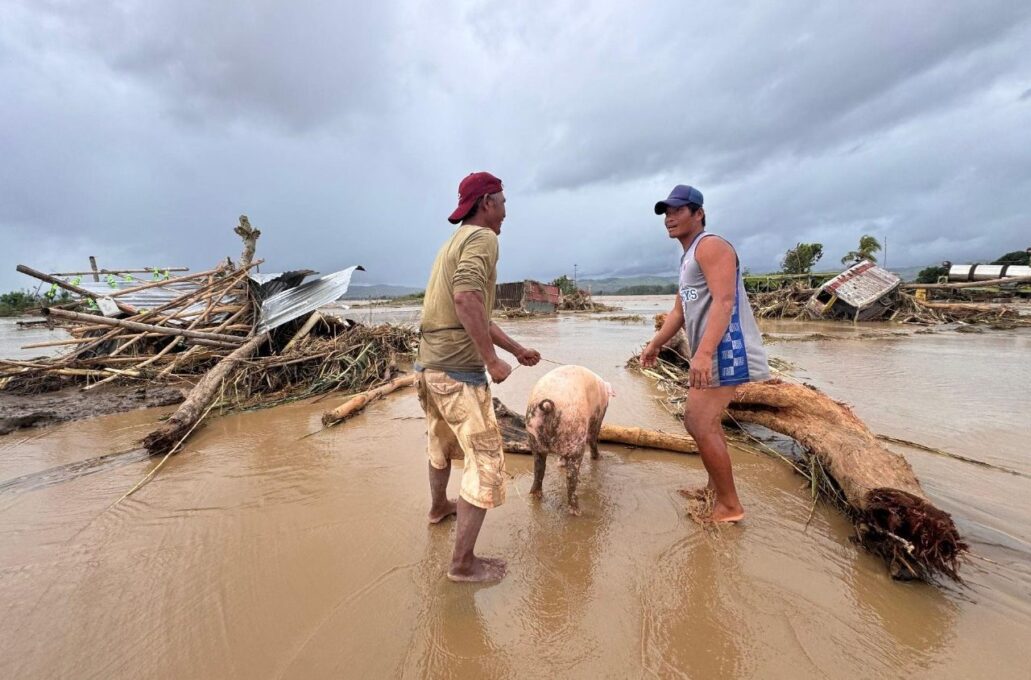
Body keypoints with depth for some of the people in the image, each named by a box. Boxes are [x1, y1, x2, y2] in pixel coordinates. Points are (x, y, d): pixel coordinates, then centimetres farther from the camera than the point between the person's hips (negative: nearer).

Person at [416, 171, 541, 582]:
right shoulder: (482, 238, -9)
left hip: (428, 364, 10)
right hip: (458, 370, -10)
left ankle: (439, 506, 52)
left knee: (442, 442, 29)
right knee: (486, 462, 1)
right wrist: (492, 360, -20)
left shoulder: (454, 241, 20)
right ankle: (463, 563, 12)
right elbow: (467, 298, -28)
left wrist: (516, 349, 22)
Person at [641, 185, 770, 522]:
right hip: (712, 354, 11)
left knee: (702, 425, -11)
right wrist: (655, 344, 16)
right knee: (703, 421, 19)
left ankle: (730, 506, 4)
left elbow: (724, 301, -23)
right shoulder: (689, 257, 23)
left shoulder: (710, 246, -9)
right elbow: (680, 311, 23)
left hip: (726, 351, -11)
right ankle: (716, 488, 34)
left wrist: (703, 353, -33)